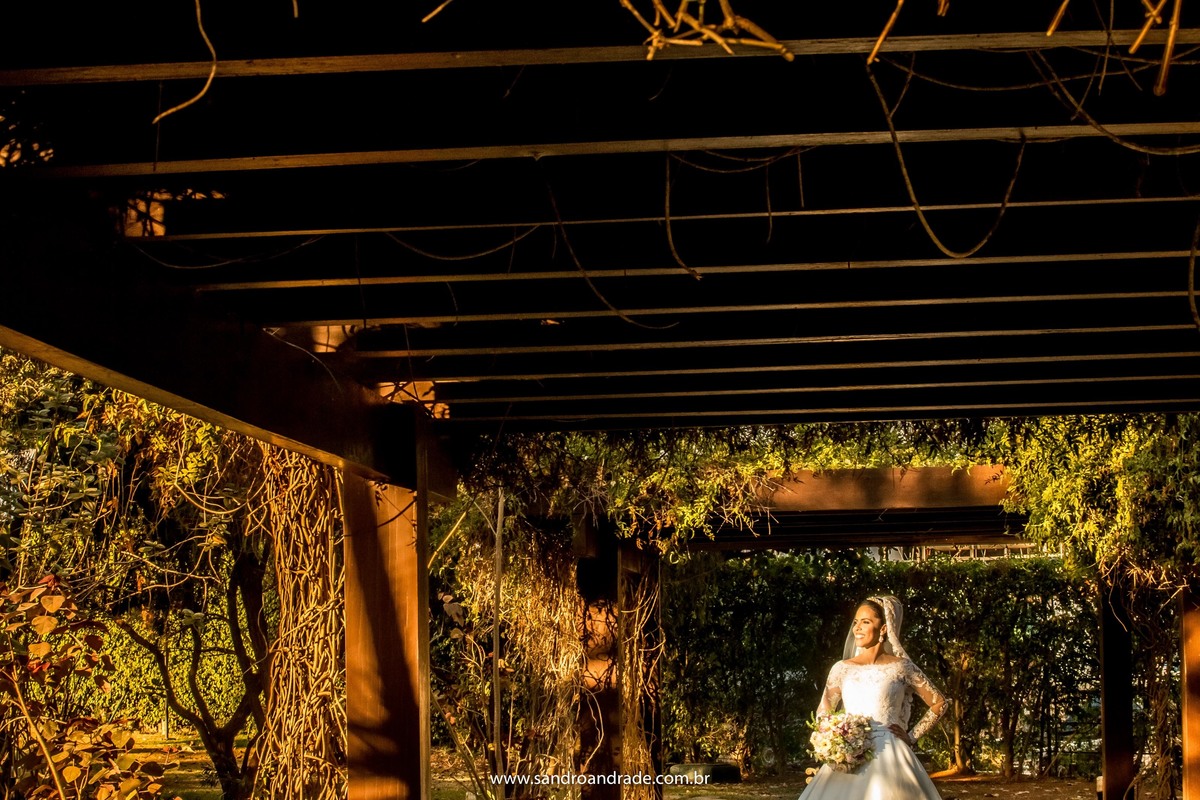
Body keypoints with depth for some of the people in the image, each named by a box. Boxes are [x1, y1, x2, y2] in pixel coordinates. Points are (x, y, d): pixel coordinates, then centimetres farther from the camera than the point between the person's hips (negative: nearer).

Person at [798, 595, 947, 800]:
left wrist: (912, 736, 5)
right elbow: (823, 712, 19)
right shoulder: (842, 669, 10)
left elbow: (939, 703, 11)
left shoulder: (901, 668, 3)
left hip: (889, 757, -2)